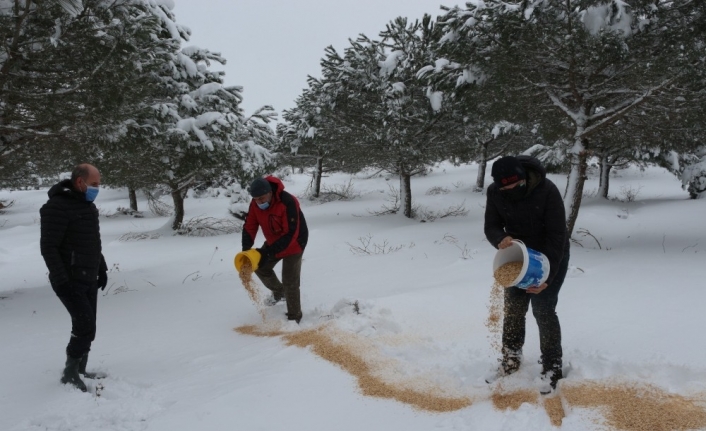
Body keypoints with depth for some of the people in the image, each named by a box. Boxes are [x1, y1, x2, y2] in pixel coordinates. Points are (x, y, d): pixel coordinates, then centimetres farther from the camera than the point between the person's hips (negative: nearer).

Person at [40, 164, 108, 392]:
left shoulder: (88, 206, 11)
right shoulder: (57, 207, -17)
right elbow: (48, 247, -19)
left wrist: (101, 269, 19)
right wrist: (62, 279, -22)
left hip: (89, 279, 8)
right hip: (69, 281, -8)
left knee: (86, 327, 11)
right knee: (85, 327, -11)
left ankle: (80, 371, 23)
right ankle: (70, 373, 4)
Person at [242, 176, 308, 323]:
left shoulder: (288, 203, -37)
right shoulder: (255, 203, -16)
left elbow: (290, 234, -36)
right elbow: (249, 227, -10)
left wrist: (268, 252, -40)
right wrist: (246, 250, -26)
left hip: (293, 244, -7)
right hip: (274, 242, 7)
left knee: (290, 281, -7)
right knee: (261, 267, 14)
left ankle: (294, 317, 9)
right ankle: (279, 291, 40)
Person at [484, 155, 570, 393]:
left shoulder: (547, 191, -31)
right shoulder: (494, 192, -19)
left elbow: (558, 236, -26)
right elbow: (491, 226, -11)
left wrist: (547, 277, -29)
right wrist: (501, 239, -36)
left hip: (551, 257, -4)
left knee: (543, 309, -8)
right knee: (513, 307, 7)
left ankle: (552, 368, 5)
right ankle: (511, 358, 25)